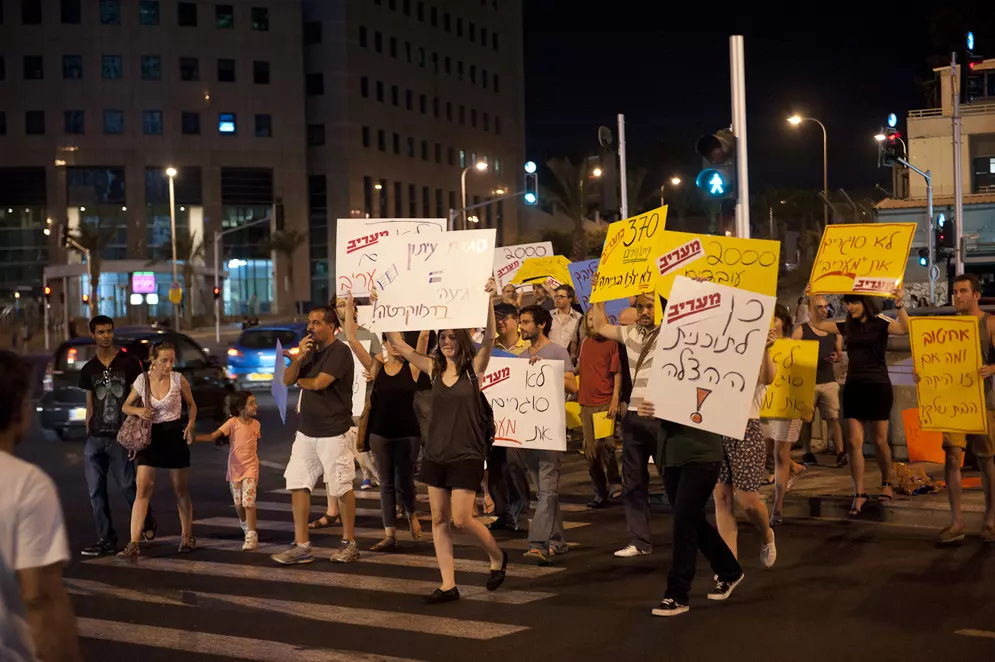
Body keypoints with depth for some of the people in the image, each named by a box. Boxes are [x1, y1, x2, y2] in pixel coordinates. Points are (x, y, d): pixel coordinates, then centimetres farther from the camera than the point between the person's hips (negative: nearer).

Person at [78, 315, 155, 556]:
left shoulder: (129, 363, -1)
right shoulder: (88, 370, 11)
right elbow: (90, 406, 15)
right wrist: (88, 437, 11)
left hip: (120, 437, -4)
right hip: (95, 438, 4)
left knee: (127, 487, -2)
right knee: (96, 492, 3)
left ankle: (147, 522, 25)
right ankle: (107, 540, 11)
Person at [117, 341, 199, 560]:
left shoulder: (179, 380, -7)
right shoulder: (142, 381, -4)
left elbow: (191, 405, 8)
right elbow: (125, 406, 9)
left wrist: (190, 425, -9)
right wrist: (138, 410, -13)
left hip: (175, 435, -1)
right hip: (150, 436, 1)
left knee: (181, 491, 10)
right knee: (142, 489, -10)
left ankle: (187, 537, 28)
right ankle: (134, 545, -13)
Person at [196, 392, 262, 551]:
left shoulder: (256, 424, 1)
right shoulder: (233, 422, -8)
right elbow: (213, 436, -16)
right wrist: (193, 437, -31)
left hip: (250, 468, 0)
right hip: (235, 468, 0)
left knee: (248, 502, -14)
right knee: (238, 504, 9)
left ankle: (251, 536, -11)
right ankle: (246, 529, 33)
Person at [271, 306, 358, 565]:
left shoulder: (340, 351, -12)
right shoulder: (310, 351, 14)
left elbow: (318, 383, -20)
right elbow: (287, 380, 6)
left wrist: (301, 380, 1)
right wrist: (298, 358, -11)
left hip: (334, 433, -8)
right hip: (306, 431, 8)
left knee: (342, 488, 2)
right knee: (298, 485, 3)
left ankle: (349, 544, 14)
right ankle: (301, 546, 8)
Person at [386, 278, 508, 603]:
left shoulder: (473, 368, -6)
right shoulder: (434, 368, 5)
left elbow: (490, 337, -22)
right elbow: (399, 344, 5)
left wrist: (487, 300, -33)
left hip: (467, 455, -5)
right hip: (435, 453, 5)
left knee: (461, 519, -7)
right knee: (439, 520, 5)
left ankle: (497, 556, 21)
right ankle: (448, 585, 12)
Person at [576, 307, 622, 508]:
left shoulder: (611, 343, -5)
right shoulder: (584, 343, 13)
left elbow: (617, 373, -8)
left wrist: (615, 400, -15)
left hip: (605, 402, -6)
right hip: (586, 403, 6)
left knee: (604, 443, -21)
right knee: (590, 451, 7)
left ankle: (615, 482, -3)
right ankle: (600, 493, 17)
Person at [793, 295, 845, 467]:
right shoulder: (801, 330, -2)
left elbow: (839, 352, 19)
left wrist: (836, 357, -3)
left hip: (829, 381, 2)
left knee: (833, 417, -4)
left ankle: (840, 453, -7)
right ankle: (807, 454, 15)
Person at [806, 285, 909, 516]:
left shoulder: (880, 324, -5)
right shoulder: (847, 326, 10)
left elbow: (905, 328, -23)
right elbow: (817, 324, 15)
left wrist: (899, 305, -36)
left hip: (878, 387, -5)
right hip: (853, 388, 5)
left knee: (879, 440, 5)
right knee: (854, 442, -2)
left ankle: (887, 483, 28)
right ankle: (859, 494, 0)